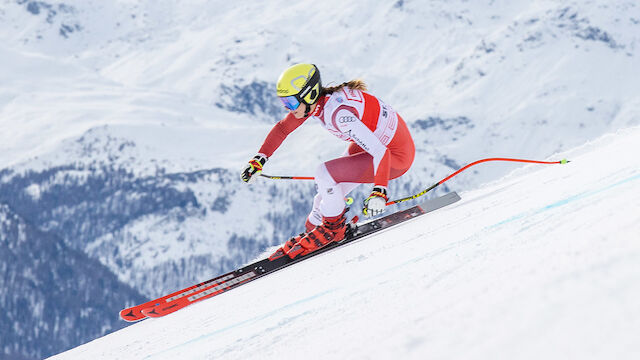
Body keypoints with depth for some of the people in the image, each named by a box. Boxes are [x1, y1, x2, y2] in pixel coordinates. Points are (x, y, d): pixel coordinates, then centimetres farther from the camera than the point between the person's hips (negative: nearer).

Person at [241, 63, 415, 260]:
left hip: (395, 156, -9)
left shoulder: (338, 113, -33)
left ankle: (334, 228, 1)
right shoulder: (316, 99, -7)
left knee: (324, 173, -19)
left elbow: (380, 152, -37)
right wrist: (260, 159, 3)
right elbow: (282, 128, 9)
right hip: (375, 140, 9)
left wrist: (379, 192, -45)